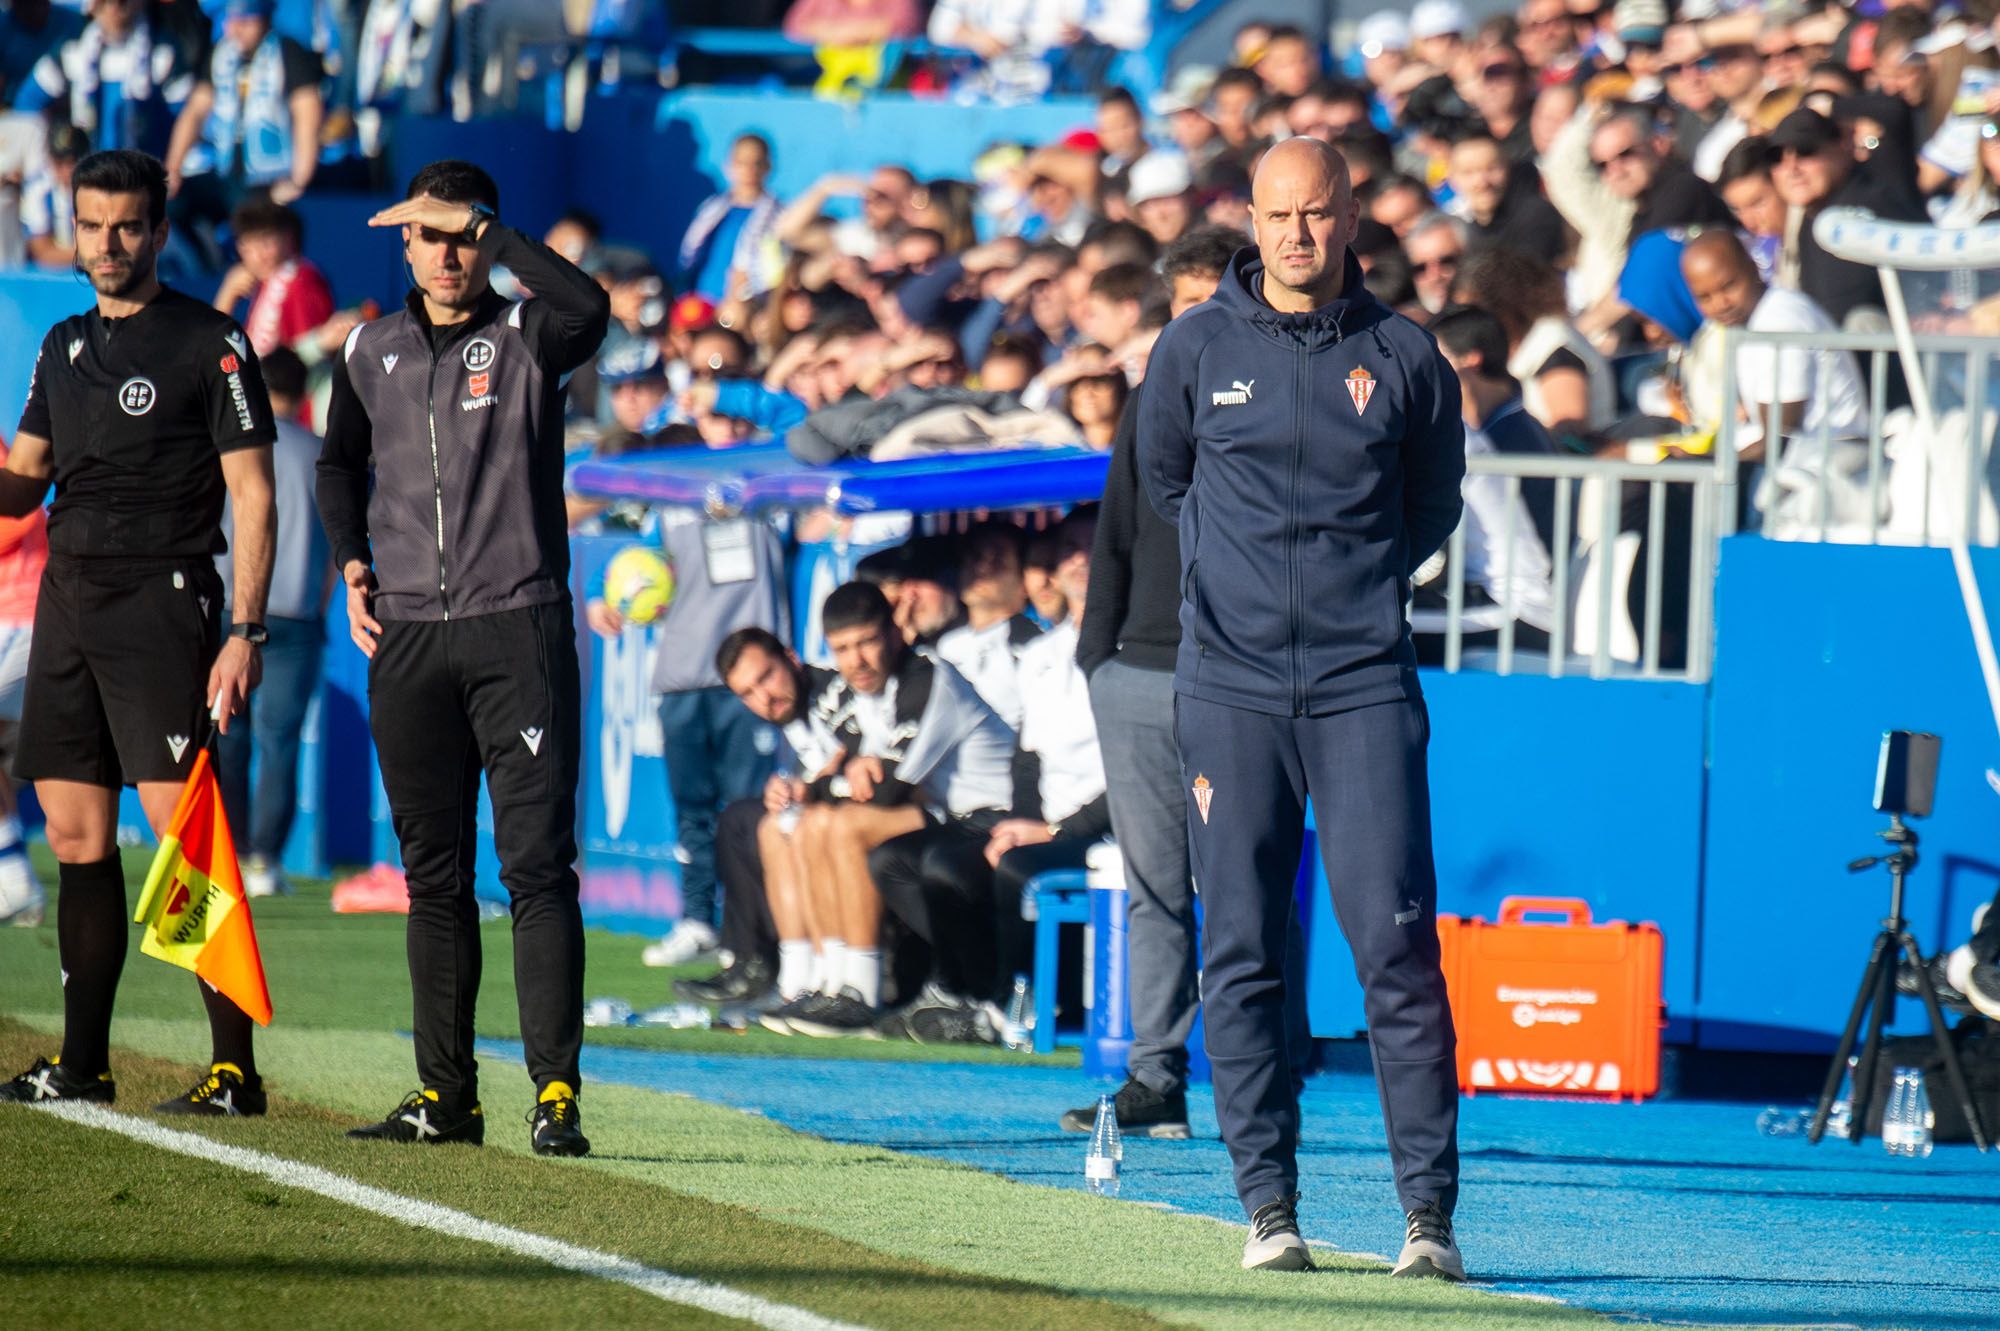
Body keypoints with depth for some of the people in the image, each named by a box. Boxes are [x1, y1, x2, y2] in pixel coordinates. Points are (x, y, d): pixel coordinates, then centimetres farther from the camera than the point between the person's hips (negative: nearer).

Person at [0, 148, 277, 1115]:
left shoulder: (210, 343, -3)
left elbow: (253, 497, -6)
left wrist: (245, 634, -13)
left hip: (162, 602, -7)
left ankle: (236, 1066, -12)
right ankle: (82, 1064, 12)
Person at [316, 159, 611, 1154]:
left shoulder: (527, 341, -2)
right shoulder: (370, 354, 11)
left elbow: (588, 307, -25)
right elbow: (340, 462, 28)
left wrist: (482, 223, -21)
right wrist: (351, 563, 13)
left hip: (519, 628, -4)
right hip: (406, 637, 4)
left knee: (537, 865, -9)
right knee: (433, 874, 8)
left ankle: (555, 1091, -12)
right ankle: (446, 1093, 13)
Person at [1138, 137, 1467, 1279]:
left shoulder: (1405, 360, 4)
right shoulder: (1198, 349, 5)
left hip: (1364, 682, -1)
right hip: (1231, 681, 1)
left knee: (1397, 944, -8)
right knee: (1242, 951, -1)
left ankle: (1429, 1208, -7)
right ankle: (1270, 1208, 4)